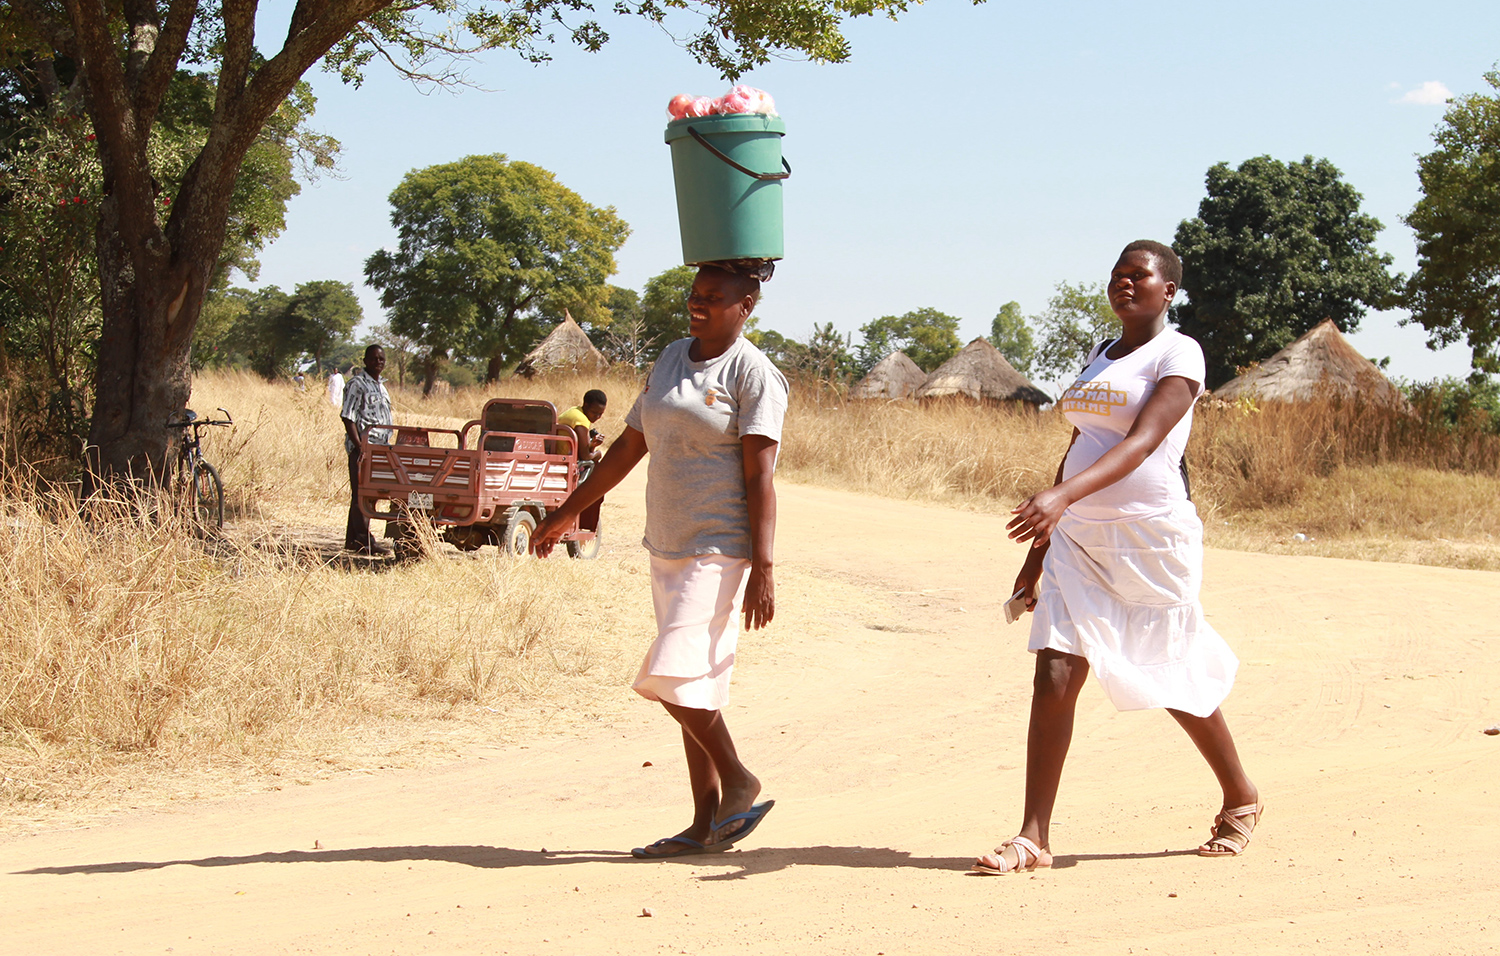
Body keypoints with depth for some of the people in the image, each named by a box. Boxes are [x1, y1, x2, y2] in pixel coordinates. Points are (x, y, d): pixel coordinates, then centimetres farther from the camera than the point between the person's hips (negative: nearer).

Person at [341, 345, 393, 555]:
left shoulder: (380, 386, 19)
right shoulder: (357, 384, -8)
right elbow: (348, 417, -14)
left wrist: (386, 447, 18)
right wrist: (360, 447, -21)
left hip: (379, 446, 9)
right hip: (363, 446, -9)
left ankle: (352, 540, 16)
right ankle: (364, 541, -10)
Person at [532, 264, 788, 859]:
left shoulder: (753, 374, -8)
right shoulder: (672, 360, 14)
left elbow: (759, 475, -14)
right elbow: (630, 446, 21)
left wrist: (762, 567, -21)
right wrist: (568, 512, 24)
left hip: (720, 552, -8)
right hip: (669, 548, 8)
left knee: (674, 680, -16)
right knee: (694, 688, 8)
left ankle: (739, 783, 4)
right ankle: (707, 826, 13)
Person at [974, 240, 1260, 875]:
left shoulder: (1178, 354, -7)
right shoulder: (1098, 359, 17)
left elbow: (1142, 442, -21)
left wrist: (1061, 497, -35)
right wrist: (1040, 548, 18)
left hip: (1152, 538, -6)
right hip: (1078, 538, 6)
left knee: (1177, 683, 7)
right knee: (1055, 675, -8)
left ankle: (1241, 800, 31)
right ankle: (1033, 837, -8)